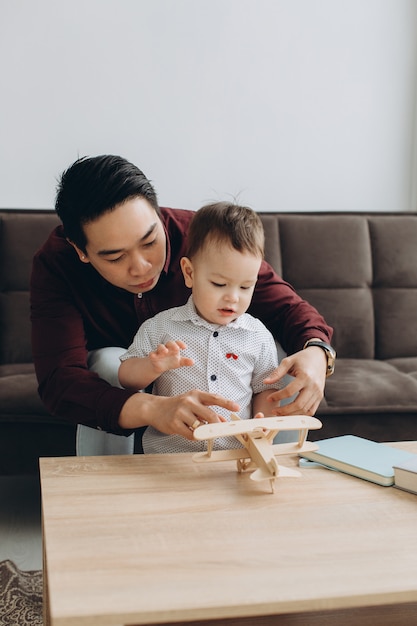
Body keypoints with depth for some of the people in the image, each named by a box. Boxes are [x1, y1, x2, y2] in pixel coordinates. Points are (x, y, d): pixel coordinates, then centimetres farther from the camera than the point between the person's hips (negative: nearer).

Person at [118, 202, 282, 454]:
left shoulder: (258, 336, 7)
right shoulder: (160, 327, 3)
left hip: (236, 457, 0)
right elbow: (126, 377, 6)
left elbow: (265, 388, 14)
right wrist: (154, 367, -14)